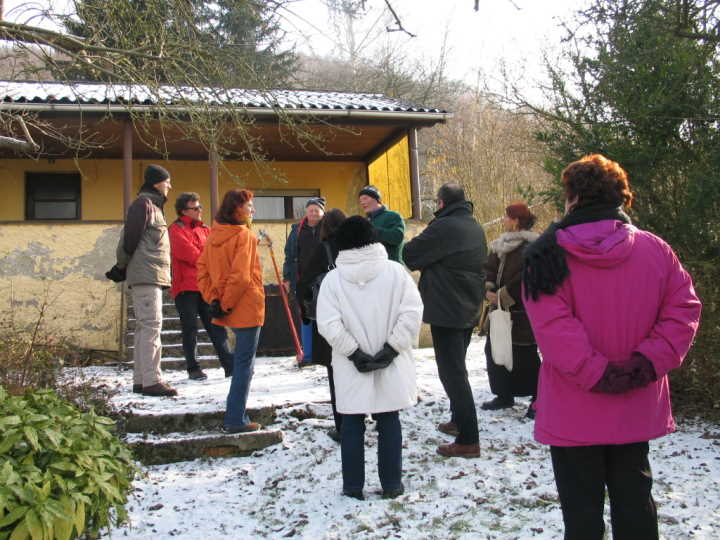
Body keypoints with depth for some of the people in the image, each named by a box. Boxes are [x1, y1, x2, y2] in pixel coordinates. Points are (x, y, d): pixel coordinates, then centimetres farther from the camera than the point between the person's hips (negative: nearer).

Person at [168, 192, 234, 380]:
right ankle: (193, 368, 10)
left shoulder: (204, 229, 19)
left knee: (215, 325, 3)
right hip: (186, 286, -5)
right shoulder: (177, 229, -3)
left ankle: (229, 364, 3)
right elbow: (187, 252, -13)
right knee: (190, 328, 1)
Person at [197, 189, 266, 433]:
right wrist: (226, 304, -13)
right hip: (246, 308, -8)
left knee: (241, 361, 22)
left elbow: (202, 269, 7)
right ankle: (236, 420, 4)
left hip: (228, 310, 8)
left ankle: (235, 415, 31)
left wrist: (213, 299, 2)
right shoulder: (244, 235, -15)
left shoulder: (214, 235, 8)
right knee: (244, 363, 0)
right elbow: (240, 276, -23)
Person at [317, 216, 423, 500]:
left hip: (351, 370, 0)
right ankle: (391, 484, 19)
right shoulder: (395, 271, -5)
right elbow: (412, 312, -11)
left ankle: (353, 486, 18)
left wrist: (354, 352, -8)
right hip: (391, 368, 1)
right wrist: (392, 348, -9)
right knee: (389, 422, 12)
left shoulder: (332, 279, -6)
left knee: (352, 424, 12)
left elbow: (328, 324, -14)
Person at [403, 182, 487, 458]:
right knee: (457, 367, 22)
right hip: (470, 310, 9)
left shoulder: (443, 227, -16)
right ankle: (458, 421, 34)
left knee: (452, 372, -6)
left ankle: (468, 440, -6)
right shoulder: (476, 228, 10)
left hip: (446, 310, -9)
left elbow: (409, 255, -11)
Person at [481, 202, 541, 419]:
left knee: (524, 356, -3)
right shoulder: (500, 245, 12)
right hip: (500, 309, 9)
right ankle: (504, 395, 26)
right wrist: (489, 290, -7)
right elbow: (489, 269, 10)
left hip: (521, 313, -9)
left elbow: (523, 281, -24)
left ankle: (538, 398, 11)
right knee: (494, 351, 12)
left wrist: (502, 296, -18)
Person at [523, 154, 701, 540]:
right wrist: (646, 363, -9)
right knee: (634, 499, 19)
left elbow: (553, 328, -23)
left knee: (581, 509, 10)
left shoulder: (548, 255, -13)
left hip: (574, 414, -3)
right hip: (636, 411, 4)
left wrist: (596, 374, -18)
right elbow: (683, 309, -5)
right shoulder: (655, 249, -2)